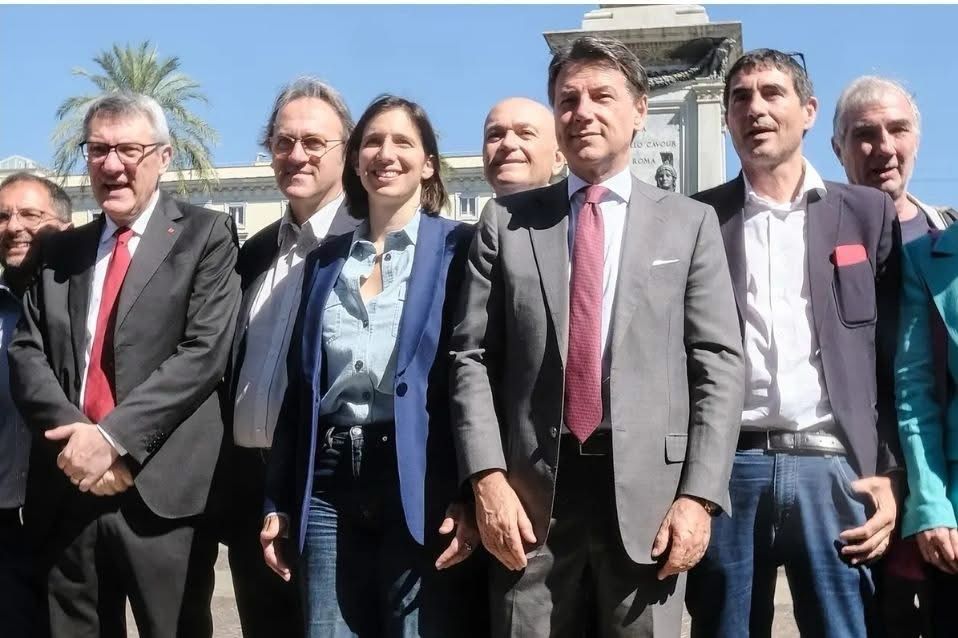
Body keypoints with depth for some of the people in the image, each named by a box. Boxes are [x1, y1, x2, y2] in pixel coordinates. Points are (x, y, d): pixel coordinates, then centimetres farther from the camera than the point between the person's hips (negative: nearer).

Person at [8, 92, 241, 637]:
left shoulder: (205, 236, 1)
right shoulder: (61, 250, 16)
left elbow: (205, 350, -11)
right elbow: (27, 354, 7)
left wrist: (112, 436, -16)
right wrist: (72, 435, -11)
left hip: (162, 492, -4)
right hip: (67, 493, 5)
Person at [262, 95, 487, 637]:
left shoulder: (459, 249, 0)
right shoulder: (325, 261, 14)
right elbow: (301, 388, 14)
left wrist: (470, 495, -14)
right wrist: (279, 503, 10)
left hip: (422, 492, -4)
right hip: (329, 492, 4)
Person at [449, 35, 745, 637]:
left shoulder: (691, 222, 8)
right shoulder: (506, 222, 9)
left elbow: (719, 365, 2)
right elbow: (471, 359, 4)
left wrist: (699, 496, -7)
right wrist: (488, 478, -7)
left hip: (648, 491, 0)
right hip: (530, 492, 1)